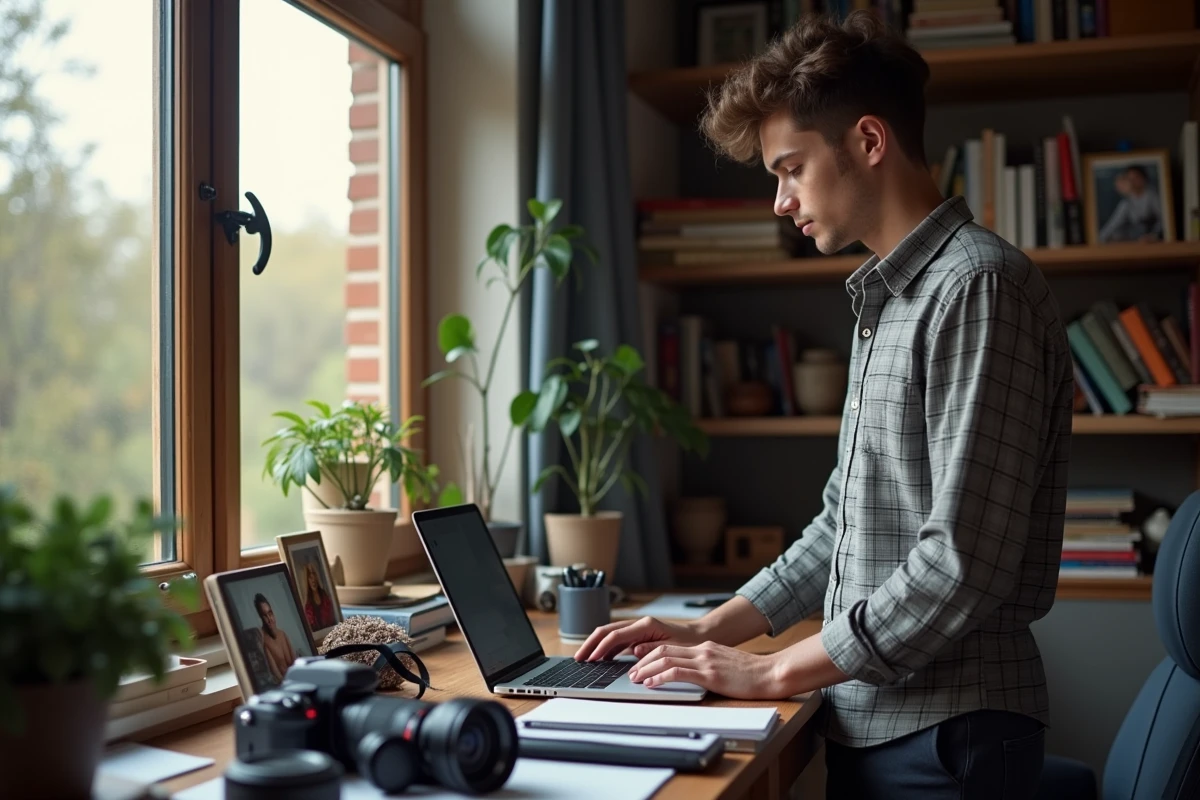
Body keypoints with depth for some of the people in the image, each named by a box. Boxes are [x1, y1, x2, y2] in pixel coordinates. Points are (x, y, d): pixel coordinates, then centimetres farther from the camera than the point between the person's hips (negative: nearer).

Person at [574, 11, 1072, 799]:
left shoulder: (978, 286, -16)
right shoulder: (888, 301, 13)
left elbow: (964, 565, -22)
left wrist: (772, 672, -14)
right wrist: (711, 631, 9)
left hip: (944, 733, -8)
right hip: (869, 722, 8)